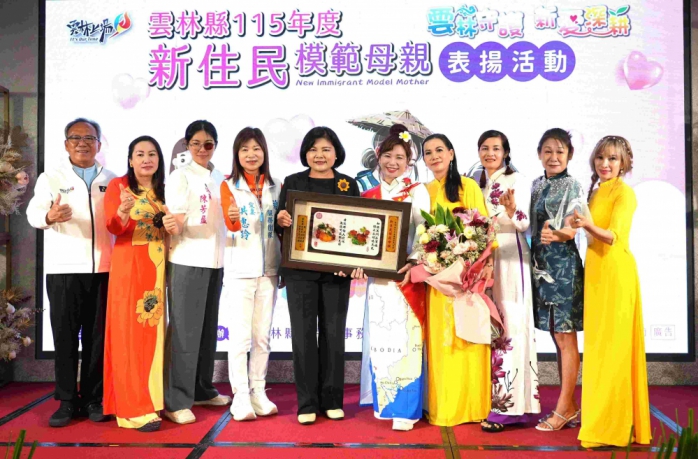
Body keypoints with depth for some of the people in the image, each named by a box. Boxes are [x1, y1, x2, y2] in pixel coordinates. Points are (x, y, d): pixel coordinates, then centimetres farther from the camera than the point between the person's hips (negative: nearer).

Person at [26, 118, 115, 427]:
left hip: (103, 268, 2)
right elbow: (34, 211, -12)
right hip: (64, 269, -2)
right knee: (65, 335, 1)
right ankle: (67, 400, 11)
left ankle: (93, 398, 15)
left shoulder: (111, 180, 12)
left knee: (98, 335, 5)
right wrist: (49, 216, -35)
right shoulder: (51, 178, 4)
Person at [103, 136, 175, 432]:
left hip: (157, 266, 5)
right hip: (129, 265, -5)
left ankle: (150, 397, 19)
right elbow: (113, 227, -10)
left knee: (153, 331, 9)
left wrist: (171, 223, -6)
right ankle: (134, 408, -4)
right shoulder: (118, 185, -1)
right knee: (130, 332, -6)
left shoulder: (163, 189, 13)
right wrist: (123, 211, -31)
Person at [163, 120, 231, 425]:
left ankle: (202, 390, 25)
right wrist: (173, 224, -32)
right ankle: (176, 400, 2)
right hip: (187, 261, -6)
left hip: (214, 261, 6)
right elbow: (175, 223, -13)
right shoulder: (180, 176, -5)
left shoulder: (219, 178, 13)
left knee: (208, 328, 13)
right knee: (184, 330, -5)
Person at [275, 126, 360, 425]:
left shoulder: (349, 184, 7)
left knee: (333, 333, 6)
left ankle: (332, 400, 18)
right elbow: (280, 226, 5)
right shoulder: (292, 182, 6)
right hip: (300, 269, 0)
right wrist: (280, 220, -19)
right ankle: (307, 402, 11)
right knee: (303, 333, 1)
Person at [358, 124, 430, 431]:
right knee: (379, 339, 8)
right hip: (378, 276, 4)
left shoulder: (417, 192, 1)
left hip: (405, 275, -4)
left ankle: (405, 408, 2)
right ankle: (384, 402, 20)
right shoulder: (369, 195, 12)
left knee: (404, 338, -5)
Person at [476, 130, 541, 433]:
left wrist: (512, 211, -27)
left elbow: (524, 224, -9)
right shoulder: (479, 185, 17)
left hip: (510, 257, -6)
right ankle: (497, 397, 14)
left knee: (510, 324, -10)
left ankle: (511, 404, -8)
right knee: (491, 326, 6)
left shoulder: (517, 181, -1)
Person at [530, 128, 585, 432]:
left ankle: (564, 408, 6)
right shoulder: (537, 185, 13)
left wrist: (556, 235, -36)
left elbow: (571, 230, -17)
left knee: (565, 338, -2)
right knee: (557, 337, 11)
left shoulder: (572, 186, -6)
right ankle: (570, 407, 21)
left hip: (563, 264, -7)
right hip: (541, 262, 7)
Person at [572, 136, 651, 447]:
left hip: (615, 271, -8)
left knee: (612, 343, -4)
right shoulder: (596, 191, 15)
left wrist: (589, 226, -36)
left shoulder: (624, 192, -9)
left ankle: (613, 424, 5)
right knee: (597, 343, 12)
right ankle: (600, 418, 22)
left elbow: (613, 237, -21)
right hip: (595, 269, 8)